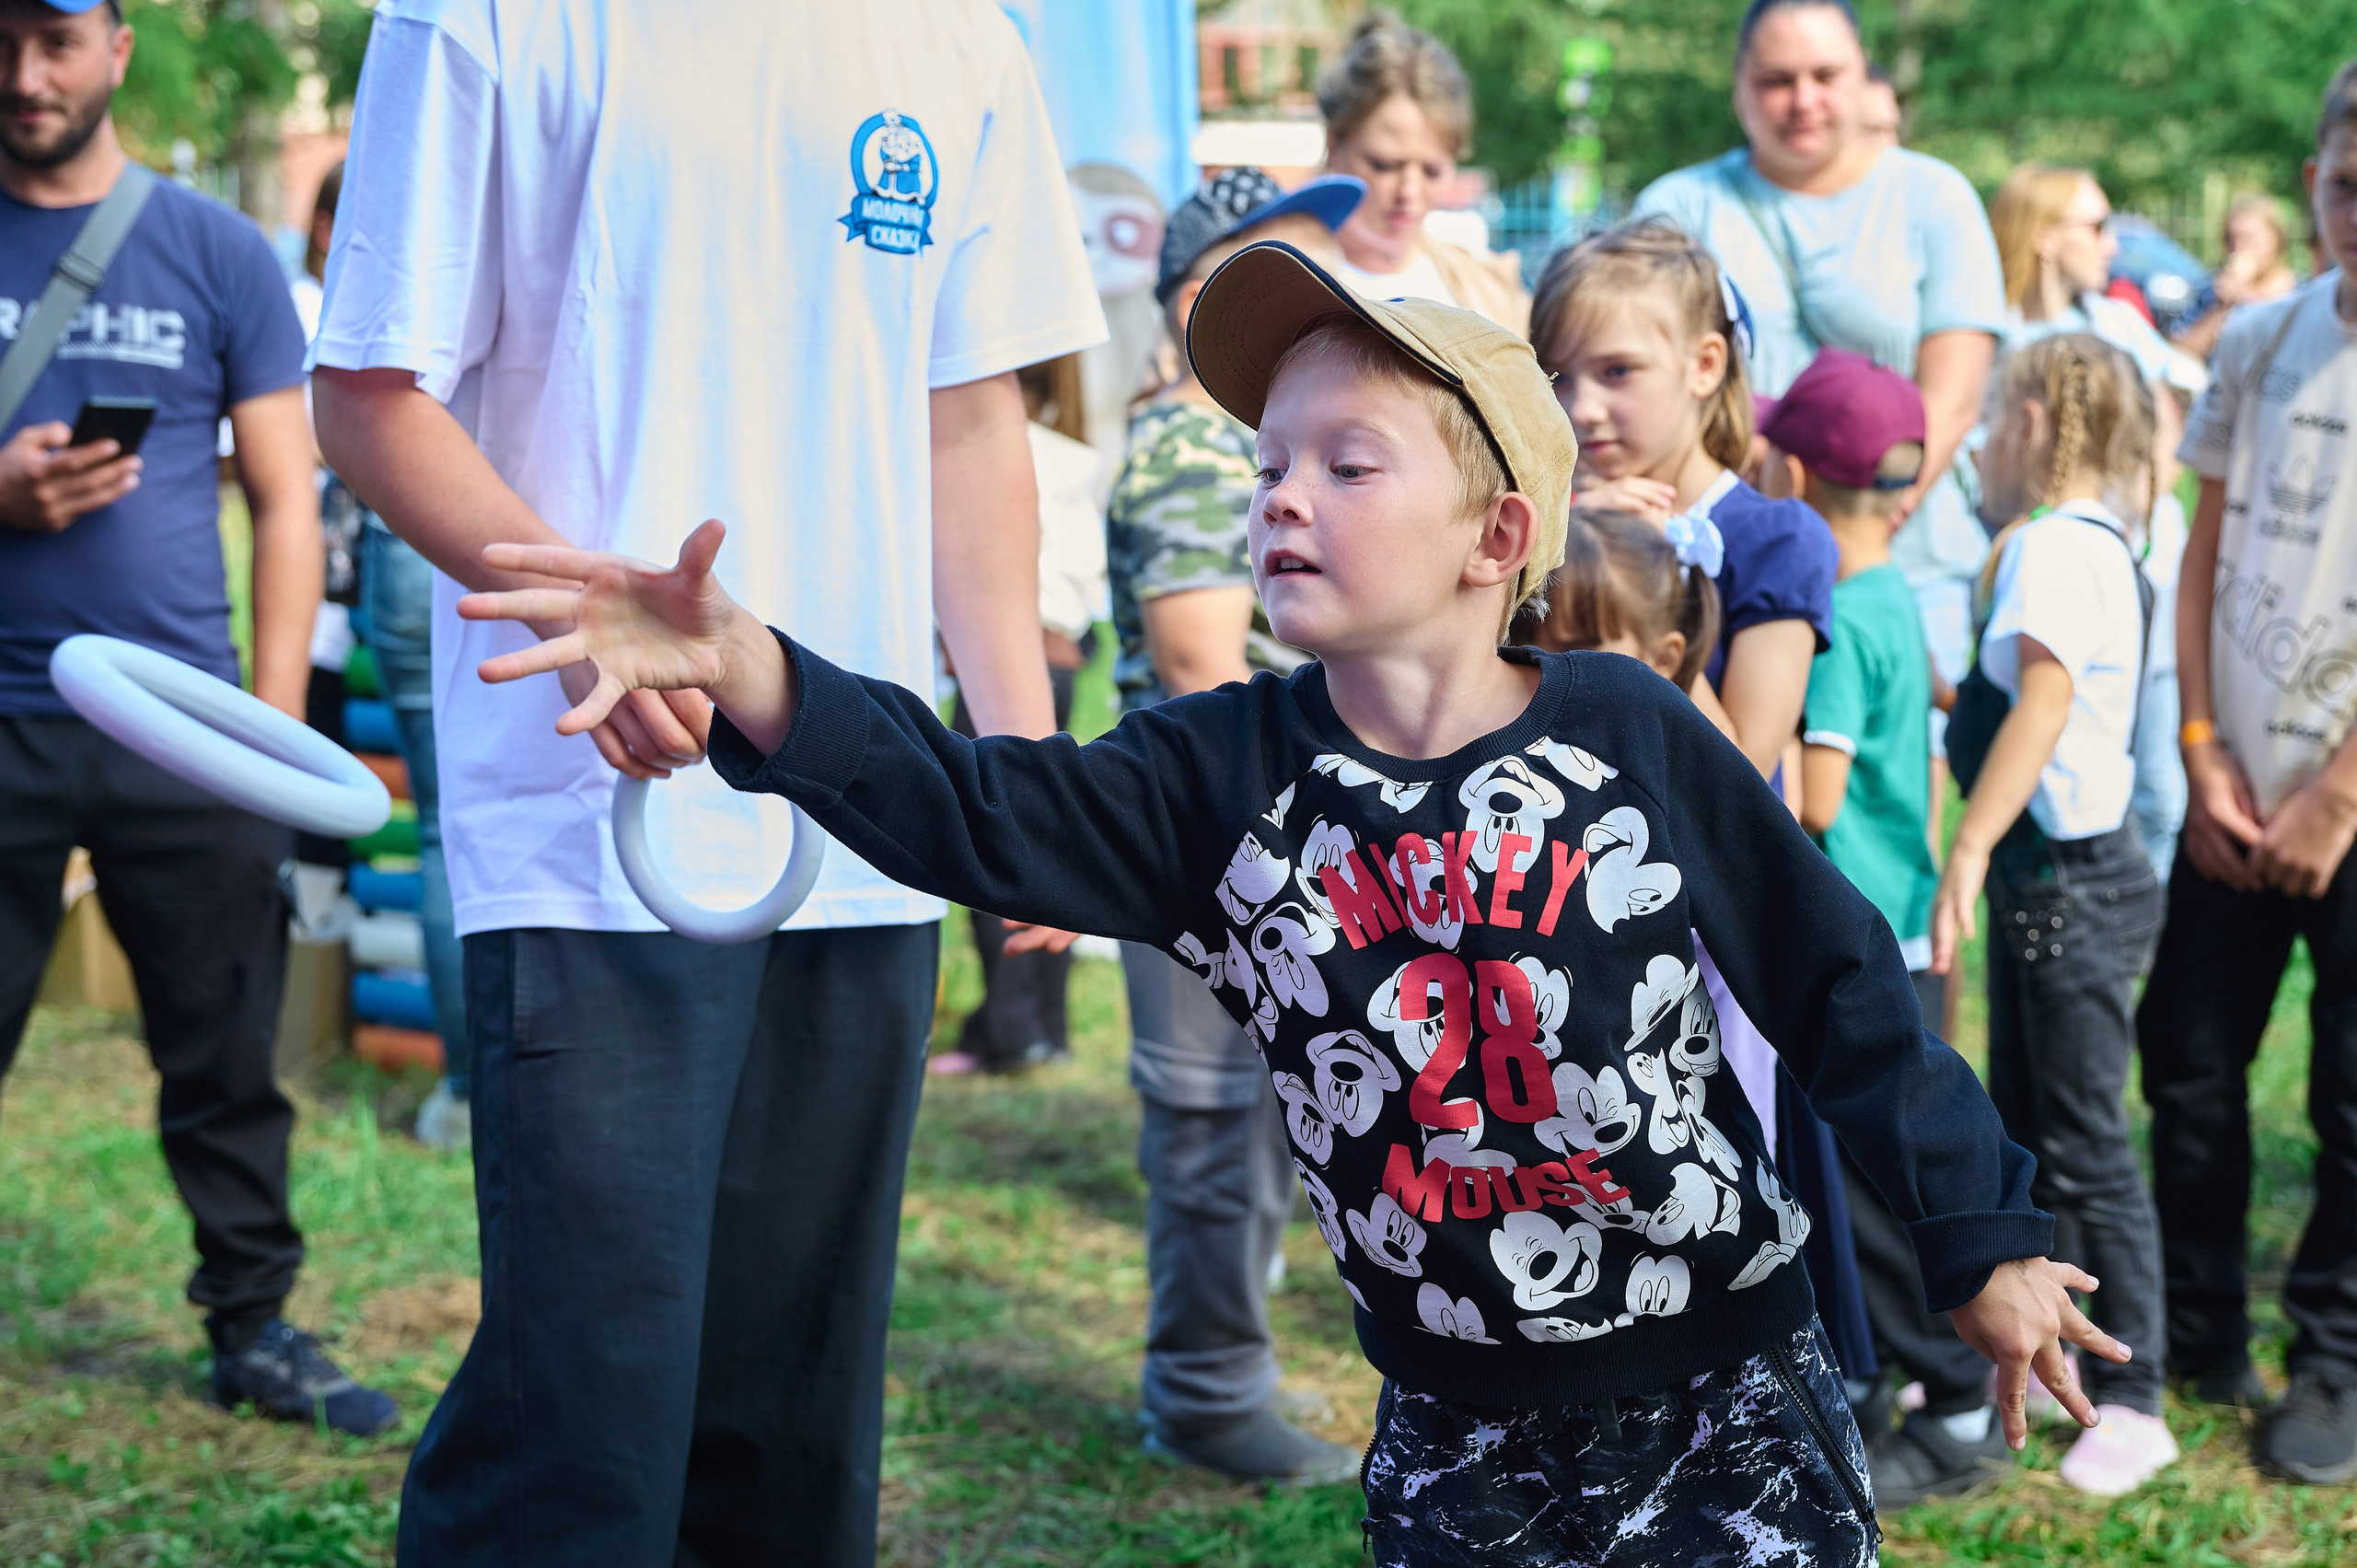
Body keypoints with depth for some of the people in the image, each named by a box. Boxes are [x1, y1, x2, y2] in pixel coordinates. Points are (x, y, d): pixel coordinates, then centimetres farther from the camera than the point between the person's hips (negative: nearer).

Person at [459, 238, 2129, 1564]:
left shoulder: (1627, 733, -10)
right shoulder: (1231, 777, -4)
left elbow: (1837, 984, -3)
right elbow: (981, 811, -17)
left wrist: (1984, 1240, 1)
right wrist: (750, 674, -34)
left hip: (1727, 1393, -2)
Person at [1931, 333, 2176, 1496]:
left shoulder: (2056, 544, -19)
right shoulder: (2097, 547, 12)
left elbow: (2044, 702, -29)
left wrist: (1970, 851, -34)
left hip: (2072, 882, -11)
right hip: (2041, 879, 11)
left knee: (2085, 1148, -5)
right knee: (2024, 1135, 19)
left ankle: (2131, 1402, 1)